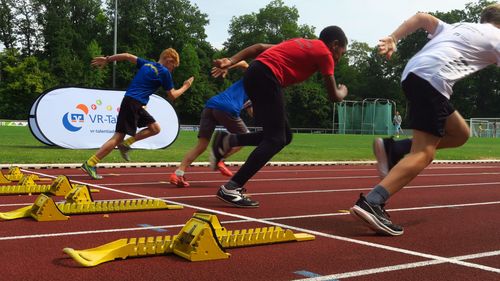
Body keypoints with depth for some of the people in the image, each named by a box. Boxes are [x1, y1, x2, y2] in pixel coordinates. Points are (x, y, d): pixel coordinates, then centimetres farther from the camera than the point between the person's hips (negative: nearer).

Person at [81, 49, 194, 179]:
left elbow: (127, 56, 14)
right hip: (133, 103, -9)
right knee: (118, 137, -10)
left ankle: (125, 144, 7)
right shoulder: (164, 72, -4)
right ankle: (90, 164, -10)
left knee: (155, 128, 13)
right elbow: (172, 95, 2)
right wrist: (185, 87, 18)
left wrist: (107, 59, 18)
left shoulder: (147, 64, 17)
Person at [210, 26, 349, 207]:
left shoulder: (303, 44, 28)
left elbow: (260, 47, 19)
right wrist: (343, 91, 32)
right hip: (266, 77, -9)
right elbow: (334, 96, 9)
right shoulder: (325, 54, 6)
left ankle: (228, 140, 7)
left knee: (284, 136, 12)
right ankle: (231, 189, -10)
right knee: (275, 140, -5)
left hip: (255, 73, 9)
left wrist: (231, 61, 11)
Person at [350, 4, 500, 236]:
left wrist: (392, 39, 11)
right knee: (423, 153, -12)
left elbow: (422, 18, 20)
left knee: (460, 133, 18)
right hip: (433, 77, -8)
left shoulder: (457, 27, 33)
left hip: (413, 73, 8)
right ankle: (370, 203, -29)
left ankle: (392, 150, 4)